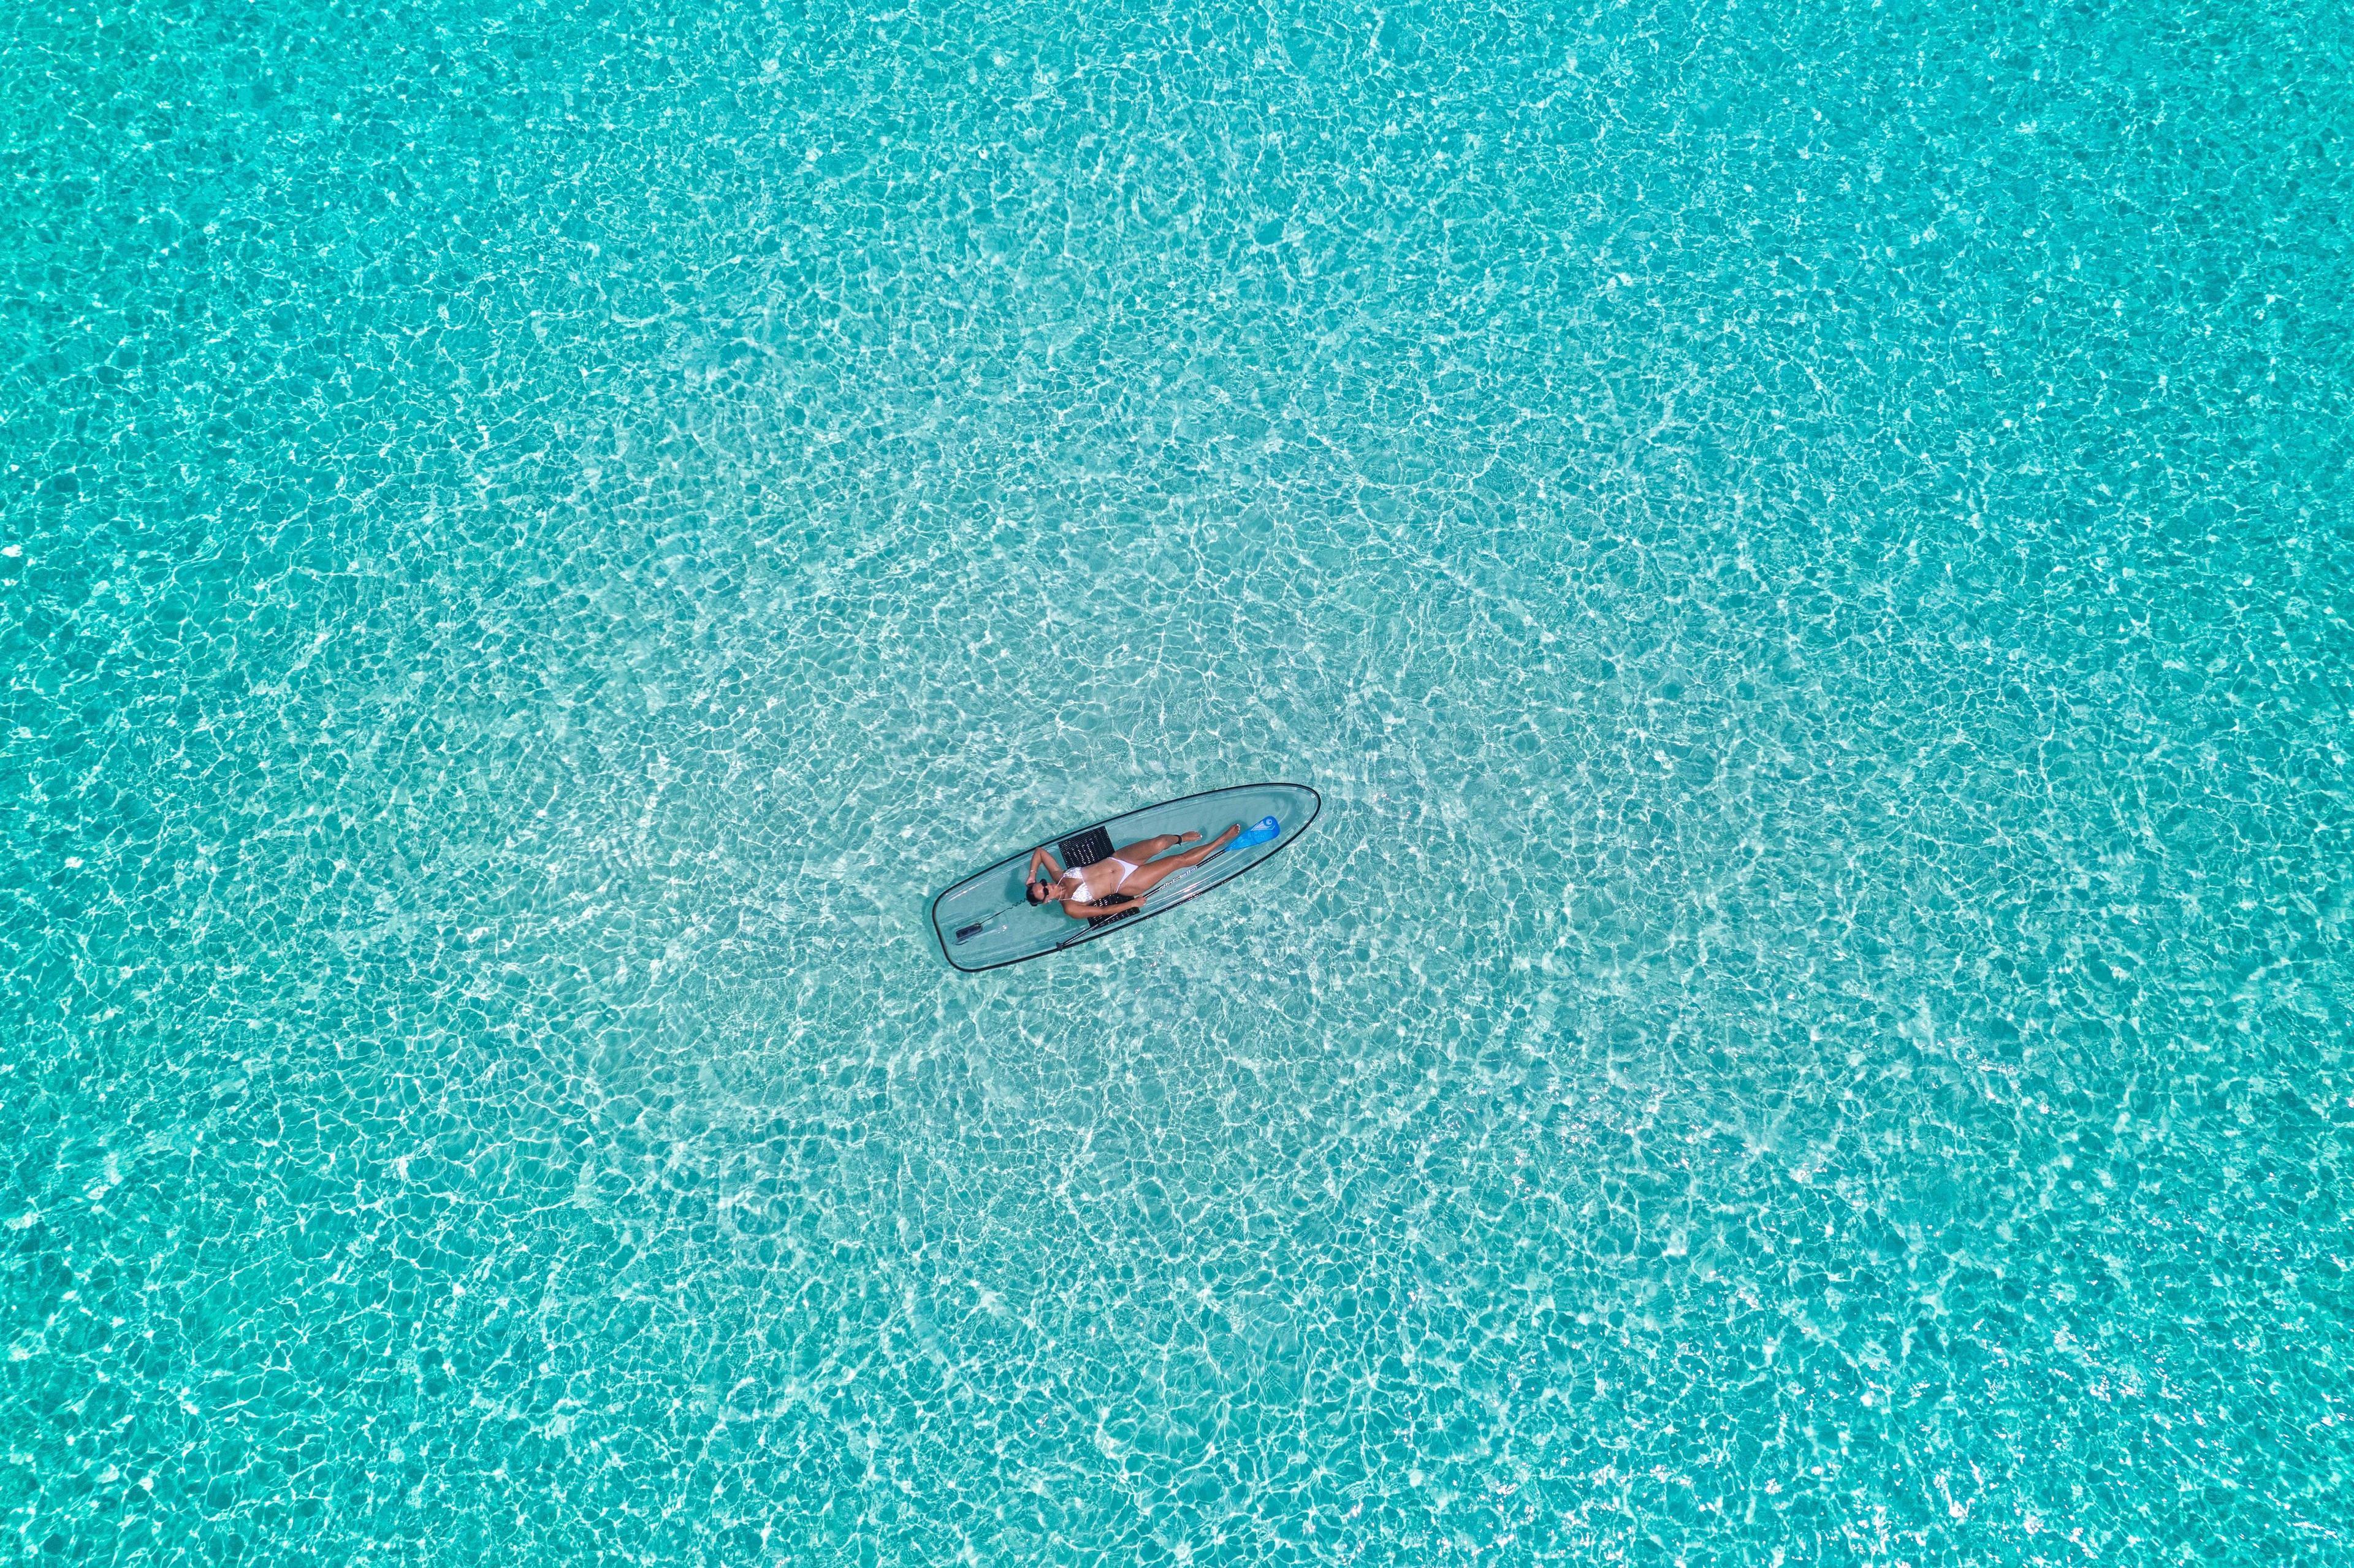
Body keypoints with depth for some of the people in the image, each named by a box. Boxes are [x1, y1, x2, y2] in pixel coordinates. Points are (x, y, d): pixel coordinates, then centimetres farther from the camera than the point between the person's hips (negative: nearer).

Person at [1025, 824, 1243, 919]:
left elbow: (1039, 851, 4)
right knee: (1180, 860, -9)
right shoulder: (1070, 908, -16)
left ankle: (1180, 838, 16)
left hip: (1117, 860, 4)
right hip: (1126, 884, -4)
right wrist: (1133, 904, -13)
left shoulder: (1058, 876, -4)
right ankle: (1223, 840, 9)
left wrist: (1031, 874, -9)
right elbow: (1103, 910, -13)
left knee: (1159, 843, -22)